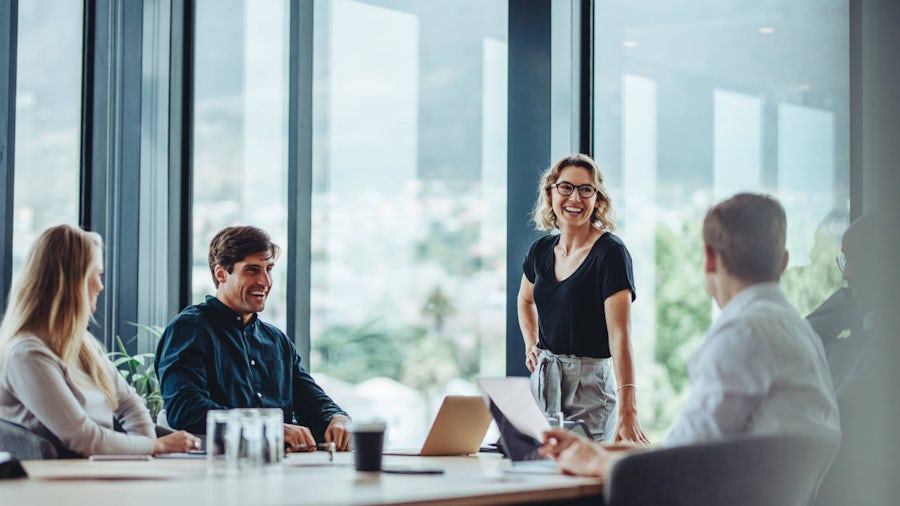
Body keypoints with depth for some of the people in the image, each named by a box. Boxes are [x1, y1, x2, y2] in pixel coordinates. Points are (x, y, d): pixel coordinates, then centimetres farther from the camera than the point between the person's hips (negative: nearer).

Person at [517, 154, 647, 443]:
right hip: (543, 381, 6)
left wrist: (627, 411, -33)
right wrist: (531, 346, 12)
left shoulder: (611, 253, -13)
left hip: (590, 385, -6)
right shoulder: (541, 251, 7)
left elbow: (620, 335, -23)